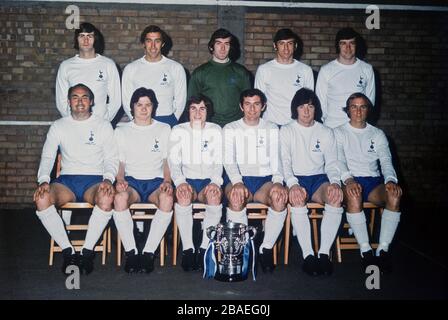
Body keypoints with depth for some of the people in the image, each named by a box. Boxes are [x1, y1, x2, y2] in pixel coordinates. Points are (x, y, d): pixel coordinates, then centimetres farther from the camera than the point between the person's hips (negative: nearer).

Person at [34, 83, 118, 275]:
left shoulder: (103, 126, 10)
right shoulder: (58, 126, 15)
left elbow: (111, 158, 4)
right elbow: (47, 157, 8)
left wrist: (108, 179, -17)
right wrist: (43, 181, -12)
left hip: (94, 180, -2)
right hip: (67, 180, 2)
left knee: (106, 198, -37)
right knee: (42, 199, -30)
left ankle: (87, 251, -22)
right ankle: (68, 252, -21)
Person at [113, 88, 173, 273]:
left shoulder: (164, 129, 16)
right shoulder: (121, 131, 17)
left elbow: (167, 161, 11)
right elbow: (119, 163, 12)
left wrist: (167, 181, -8)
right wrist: (120, 180, -9)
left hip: (155, 180, 0)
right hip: (131, 180, 0)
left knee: (167, 199, -36)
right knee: (120, 197, -36)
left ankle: (149, 252, -28)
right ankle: (131, 252, -26)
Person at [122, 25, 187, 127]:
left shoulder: (176, 68, 7)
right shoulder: (131, 69, 10)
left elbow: (180, 100, 7)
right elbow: (126, 101, 9)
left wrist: (172, 121, -2)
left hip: (167, 121, 0)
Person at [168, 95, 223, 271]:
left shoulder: (215, 131, 11)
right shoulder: (178, 131, 9)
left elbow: (218, 162, 6)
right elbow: (173, 162, 2)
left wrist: (215, 182, -14)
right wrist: (180, 182, -17)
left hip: (208, 180, 0)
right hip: (187, 179, 0)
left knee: (215, 195, -34)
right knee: (183, 195, -35)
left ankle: (204, 248, -26)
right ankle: (188, 249, -28)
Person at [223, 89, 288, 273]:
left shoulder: (272, 129, 17)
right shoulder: (230, 129, 13)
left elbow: (276, 161, 8)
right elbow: (229, 161, 0)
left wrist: (278, 182, -13)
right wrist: (237, 182, -20)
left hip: (265, 179, 1)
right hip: (239, 179, -1)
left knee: (280, 197, -33)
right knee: (236, 197, -37)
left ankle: (266, 249, -18)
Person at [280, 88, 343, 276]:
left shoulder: (326, 132, 14)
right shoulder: (286, 131, 8)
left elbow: (332, 163, 7)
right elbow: (284, 162, -4)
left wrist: (335, 182, -16)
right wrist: (293, 184, -24)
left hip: (319, 178, 2)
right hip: (295, 179, -2)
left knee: (336, 196, -32)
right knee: (297, 198, -36)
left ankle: (324, 253, -29)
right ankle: (308, 255, -32)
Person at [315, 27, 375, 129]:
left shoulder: (367, 69, 3)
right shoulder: (326, 70, -2)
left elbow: (370, 99, 8)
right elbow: (320, 101, 2)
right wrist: (324, 122, -1)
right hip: (332, 127, -1)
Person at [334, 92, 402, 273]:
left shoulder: (378, 134, 19)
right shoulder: (339, 132, 12)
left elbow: (386, 161, 6)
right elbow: (339, 160, -4)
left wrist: (391, 180, -16)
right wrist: (348, 179, -25)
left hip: (374, 180, 3)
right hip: (350, 180, -2)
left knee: (395, 196, -30)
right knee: (354, 196, -38)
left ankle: (383, 250, -25)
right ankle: (365, 250, -29)